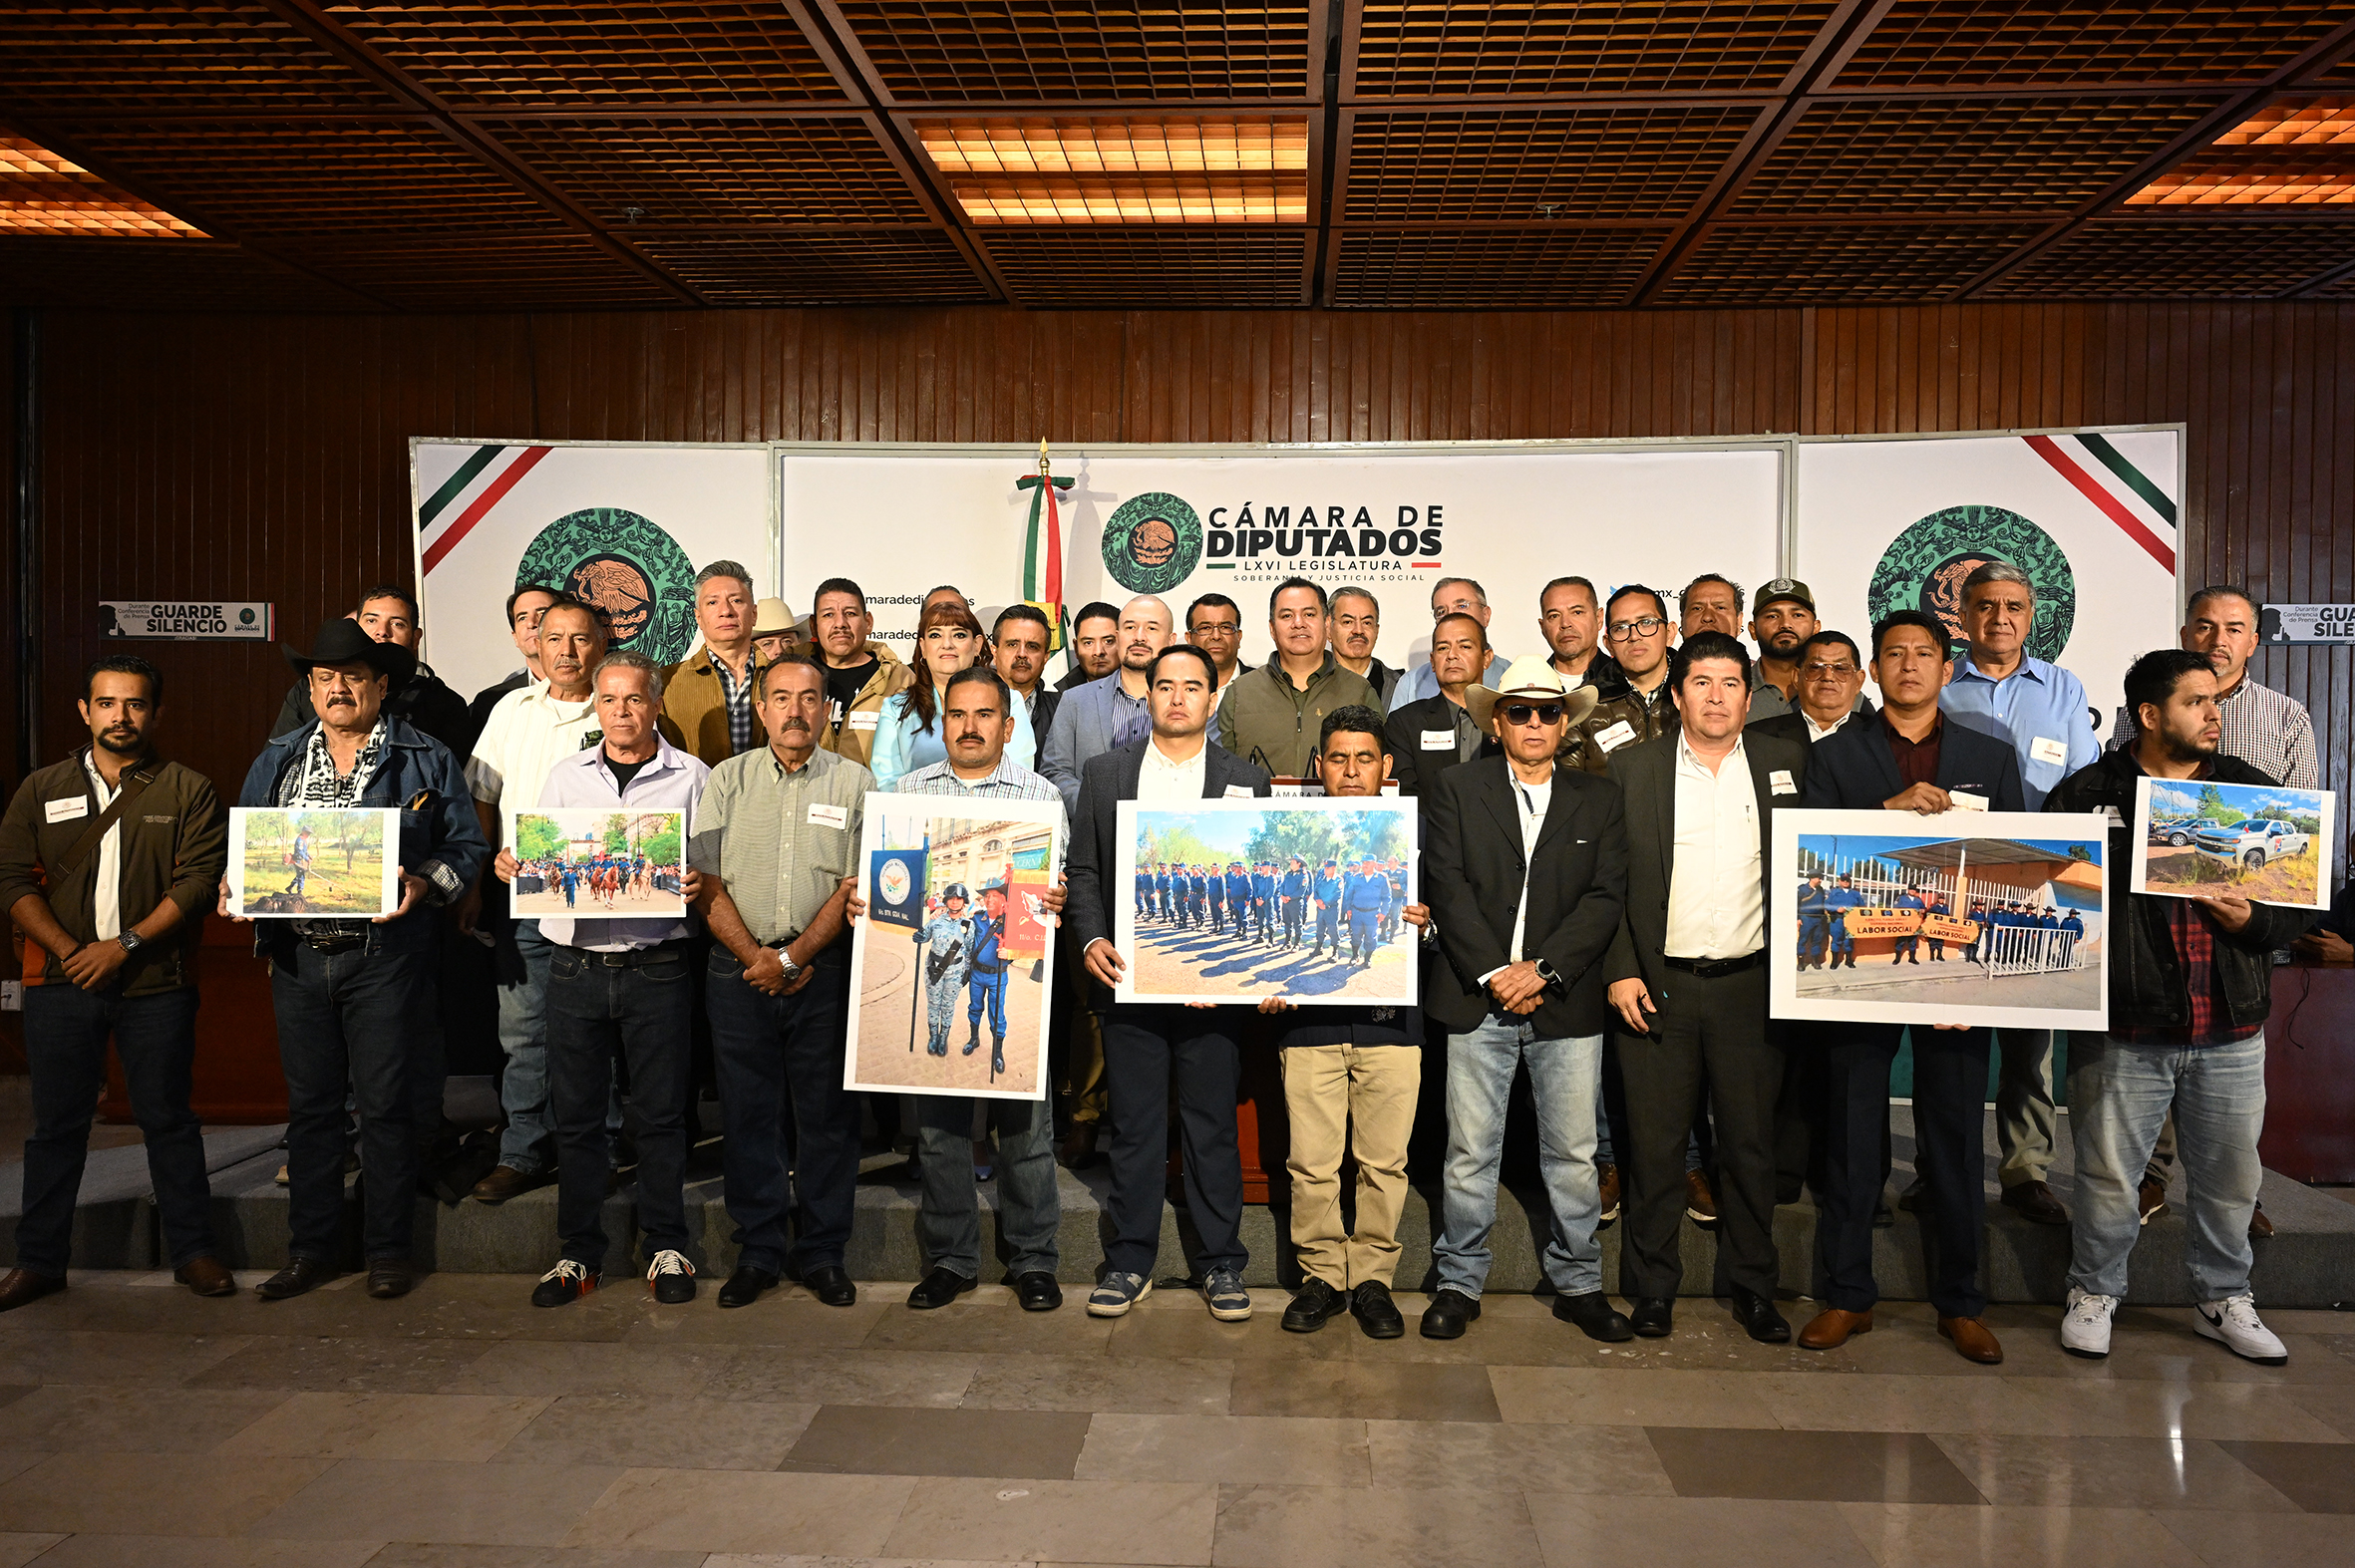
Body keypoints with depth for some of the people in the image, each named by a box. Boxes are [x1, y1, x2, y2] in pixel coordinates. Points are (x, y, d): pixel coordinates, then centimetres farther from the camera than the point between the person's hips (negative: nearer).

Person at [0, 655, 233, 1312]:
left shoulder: (188, 791, 3)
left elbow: (198, 881, -7)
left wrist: (126, 945, -16)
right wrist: (68, 951, -11)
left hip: (157, 986, -2)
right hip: (63, 985, 2)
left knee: (169, 1120, 5)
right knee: (56, 1126, 9)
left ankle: (193, 1250, 15)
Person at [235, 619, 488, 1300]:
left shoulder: (426, 759, 3)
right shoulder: (278, 760, 15)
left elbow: (467, 845, 0)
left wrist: (422, 883, -17)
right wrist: (233, 886, -1)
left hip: (383, 956, -4)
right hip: (297, 955, 4)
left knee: (384, 1103, 2)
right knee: (309, 1104, 11)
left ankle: (388, 1250, 14)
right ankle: (311, 1248, 23)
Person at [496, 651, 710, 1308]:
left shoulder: (691, 777, 5)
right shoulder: (565, 775, 13)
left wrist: (699, 884, -18)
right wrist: (510, 866, -6)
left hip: (656, 967, -2)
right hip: (575, 966, 3)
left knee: (661, 1112, 3)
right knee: (575, 1113, 7)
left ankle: (665, 1247, 16)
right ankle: (579, 1252, 19)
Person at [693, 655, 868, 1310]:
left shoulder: (855, 783, 3)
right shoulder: (728, 779, 8)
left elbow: (856, 886, -3)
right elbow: (708, 884, 3)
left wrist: (792, 958, -11)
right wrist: (756, 959, -9)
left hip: (825, 970, -1)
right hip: (739, 972, 1)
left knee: (827, 1113, 3)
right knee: (747, 1113, 6)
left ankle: (822, 1253, 16)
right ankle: (757, 1253, 18)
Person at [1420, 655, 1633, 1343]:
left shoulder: (1600, 799, 10)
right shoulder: (1457, 789, 6)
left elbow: (1607, 897, 1)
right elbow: (1447, 887, -3)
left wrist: (1543, 969, -11)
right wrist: (1495, 971, -11)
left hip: (1567, 1002, 1)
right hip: (1475, 998, -1)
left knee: (1573, 1155, 8)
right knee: (1470, 1153, 4)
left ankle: (1577, 1284, 24)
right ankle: (1459, 1282, 18)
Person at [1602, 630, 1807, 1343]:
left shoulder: (1787, 763, 6)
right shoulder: (1631, 768, 2)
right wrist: (1619, 970, -6)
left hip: (1751, 984, 1)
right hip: (1657, 985, -1)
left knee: (1751, 1142, 10)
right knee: (1655, 1143, 5)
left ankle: (1754, 1289, 25)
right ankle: (1652, 1287, 20)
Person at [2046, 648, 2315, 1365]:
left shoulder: (2254, 791, 8)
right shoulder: (2086, 793, -3)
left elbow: (2302, 900, 10)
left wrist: (2254, 919, -10)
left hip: (2231, 1029, 3)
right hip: (2124, 1027, -3)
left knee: (2230, 1173, 13)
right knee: (2108, 1171, 6)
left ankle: (2223, 1300, 33)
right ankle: (2094, 1293, 24)